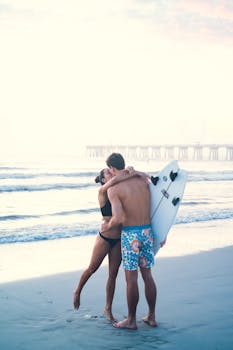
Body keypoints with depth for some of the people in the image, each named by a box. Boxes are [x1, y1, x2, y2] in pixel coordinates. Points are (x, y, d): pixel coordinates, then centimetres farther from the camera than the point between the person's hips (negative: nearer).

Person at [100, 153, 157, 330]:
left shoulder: (114, 189, -12)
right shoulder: (143, 180, 5)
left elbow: (118, 219, -22)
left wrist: (107, 226, -1)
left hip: (130, 235, -6)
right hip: (147, 231, 6)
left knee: (131, 279, 4)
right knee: (147, 275, 15)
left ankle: (131, 320, 15)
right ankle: (152, 317, 23)